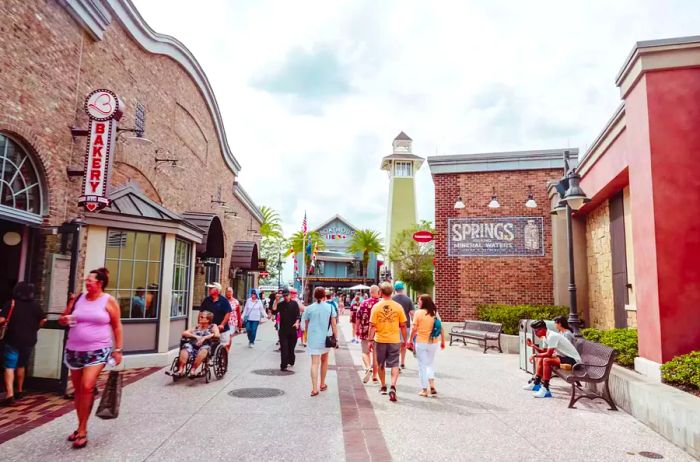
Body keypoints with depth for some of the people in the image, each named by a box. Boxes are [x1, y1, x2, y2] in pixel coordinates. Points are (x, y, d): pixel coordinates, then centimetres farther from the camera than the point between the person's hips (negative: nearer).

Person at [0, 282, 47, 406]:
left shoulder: (12, 304, -8)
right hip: (28, 341, 4)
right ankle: (20, 391, 30)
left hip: (13, 340, -4)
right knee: (21, 365, 21)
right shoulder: (35, 306, 3)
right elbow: (43, 320, 4)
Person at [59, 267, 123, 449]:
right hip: (74, 350, 5)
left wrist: (118, 349, -3)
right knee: (78, 390, 12)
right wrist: (65, 320, -8)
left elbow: (117, 326, 0)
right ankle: (81, 427, 26)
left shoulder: (109, 301, -5)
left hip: (97, 351, -4)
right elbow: (62, 319, 17)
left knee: (87, 387, -16)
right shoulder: (78, 299, 5)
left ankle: (82, 430, -5)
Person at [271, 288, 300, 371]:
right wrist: (276, 301, -14)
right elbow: (274, 311, -10)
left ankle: (291, 361, 30)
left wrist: (297, 322, -20)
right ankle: (283, 365, -7)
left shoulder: (294, 304, 2)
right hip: (283, 329, 0)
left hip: (292, 329, 0)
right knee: (284, 348, -6)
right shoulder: (280, 304, 4)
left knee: (291, 347, 11)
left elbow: (298, 315, -3)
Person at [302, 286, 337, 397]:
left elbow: (306, 325, 5)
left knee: (314, 363, -1)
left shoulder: (309, 308, -3)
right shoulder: (330, 307, -4)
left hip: (313, 339, -1)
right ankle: (322, 385, 30)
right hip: (325, 338, 1)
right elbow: (334, 325, -5)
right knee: (324, 360, 21)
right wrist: (336, 338, 3)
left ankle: (314, 388, -8)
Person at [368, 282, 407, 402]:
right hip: (394, 340, 0)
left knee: (381, 365, 18)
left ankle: (383, 387, 30)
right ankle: (393, 387, -12)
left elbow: (372, 326, -8)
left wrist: (370, 340, 0)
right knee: (394, 365, 5)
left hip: (380, 340, 0)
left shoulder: (376, 307, -8)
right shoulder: (398, 307, -5)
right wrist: (405, 340, 10)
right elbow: (403, 326, -1)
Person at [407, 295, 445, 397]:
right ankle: (432, 386, 4)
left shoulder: (418, 313, -10)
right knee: (430, 364, 20)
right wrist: (442, 341, 12)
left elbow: (414, 328, -11)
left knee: (422, 366, 9)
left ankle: (424, 390, 12)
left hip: (421, 342, -4)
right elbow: (441, 328, 2)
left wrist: (410, 340, 1)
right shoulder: (435, 313, 1)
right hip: (433, 343, 4)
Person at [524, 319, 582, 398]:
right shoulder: (548, 336, 9)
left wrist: (535, 355, -14)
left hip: (573, 360, -11)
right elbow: (544, 352, 10)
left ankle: (545, 389, -24)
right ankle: (536, 383, 15)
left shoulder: (552, 336, -21)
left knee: (546, 360, -28)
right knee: (540, 358, 9)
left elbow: (549, 354, -25)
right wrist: (533, 345, -1)